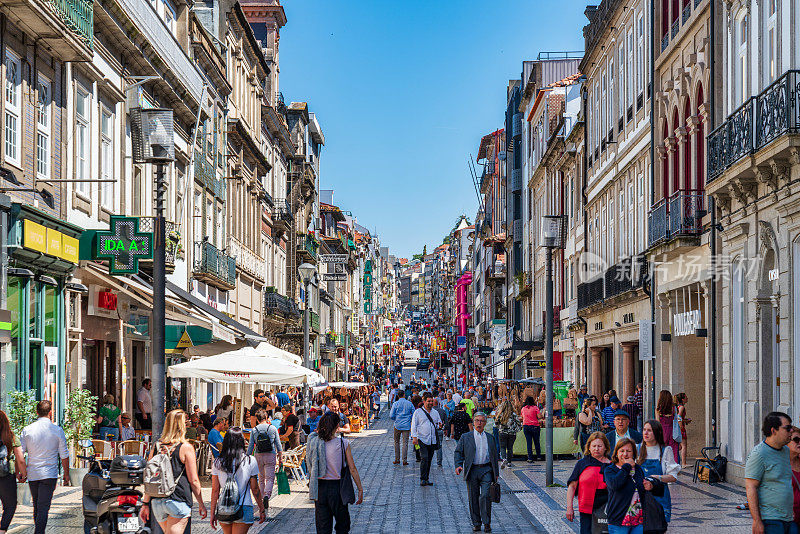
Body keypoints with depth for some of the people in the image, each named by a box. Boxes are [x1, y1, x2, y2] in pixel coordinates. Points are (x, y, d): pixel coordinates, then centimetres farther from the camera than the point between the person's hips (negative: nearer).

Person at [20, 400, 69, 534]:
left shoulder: (27, 430, -1)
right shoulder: (57, 430, -5)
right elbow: (64, 456, 0)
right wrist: (66, 474, 11)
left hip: (32, 474, 3)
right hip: (49, 475, -3)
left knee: (37, 506, 18)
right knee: (43, 508, -5)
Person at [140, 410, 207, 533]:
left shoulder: (156, 447, 5)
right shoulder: (186, 448, -7)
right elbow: (193, 481, -6)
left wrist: (145, 503, 15)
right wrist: (201, 504, 3)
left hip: (157, 502, 5)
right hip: (178, 502, -5)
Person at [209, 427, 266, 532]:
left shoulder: (217, 463, -1)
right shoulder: (250, 461, -7)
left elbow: (215, 491, 1)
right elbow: (255, 489, -2)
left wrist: (213, 513, 9)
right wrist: (262, 510, 9)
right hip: (244, 508, -3)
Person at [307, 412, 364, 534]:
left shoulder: (314, 442, -5)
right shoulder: (343, 443, -11)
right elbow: (352, 469, -7)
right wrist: (360, 489, 0)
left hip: (319, 488, 3)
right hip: (337, 487, -2)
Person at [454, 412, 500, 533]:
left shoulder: (490, 438, 14)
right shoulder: (466, 437, 9)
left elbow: (495, 456, 19)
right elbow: (458, 452, 5)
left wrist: (496, 473, 14)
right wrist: (458, 465, -12)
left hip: (486, 470, 0)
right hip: (472, 471, 0)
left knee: (486, 496, -11)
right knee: (473, 498, 3)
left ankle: (487, 523, -1)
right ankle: (476, 523, 14)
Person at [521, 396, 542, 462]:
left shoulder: (523, 409, 8)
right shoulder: (535, 407, -4)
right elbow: (540, 417, -11)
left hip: (525, 426, 3)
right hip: (535, 426, -3)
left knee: (528, 442, 2)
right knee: (536, 442, 11)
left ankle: (530, 458, -2)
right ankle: (538, 456, 18)